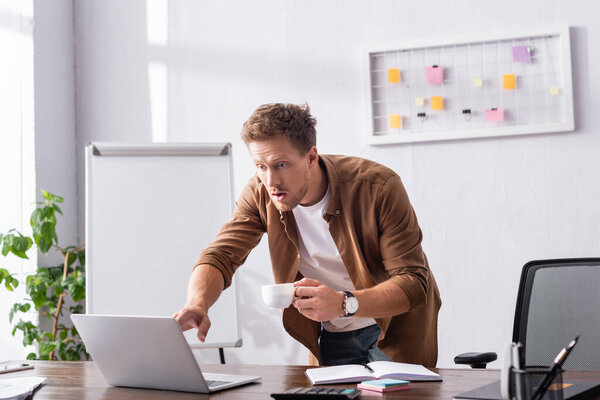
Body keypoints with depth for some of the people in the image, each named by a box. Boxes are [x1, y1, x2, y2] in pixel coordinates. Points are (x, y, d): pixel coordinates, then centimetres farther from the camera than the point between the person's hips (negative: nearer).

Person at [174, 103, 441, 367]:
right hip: (331, 338, 3)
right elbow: (219, 256, -12)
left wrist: (344, 303, -42)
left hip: (394, 331, -3)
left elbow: (413, 283, -25)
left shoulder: (379, 188, -24)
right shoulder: (260, 194, -11)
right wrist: (197, 305, -35)